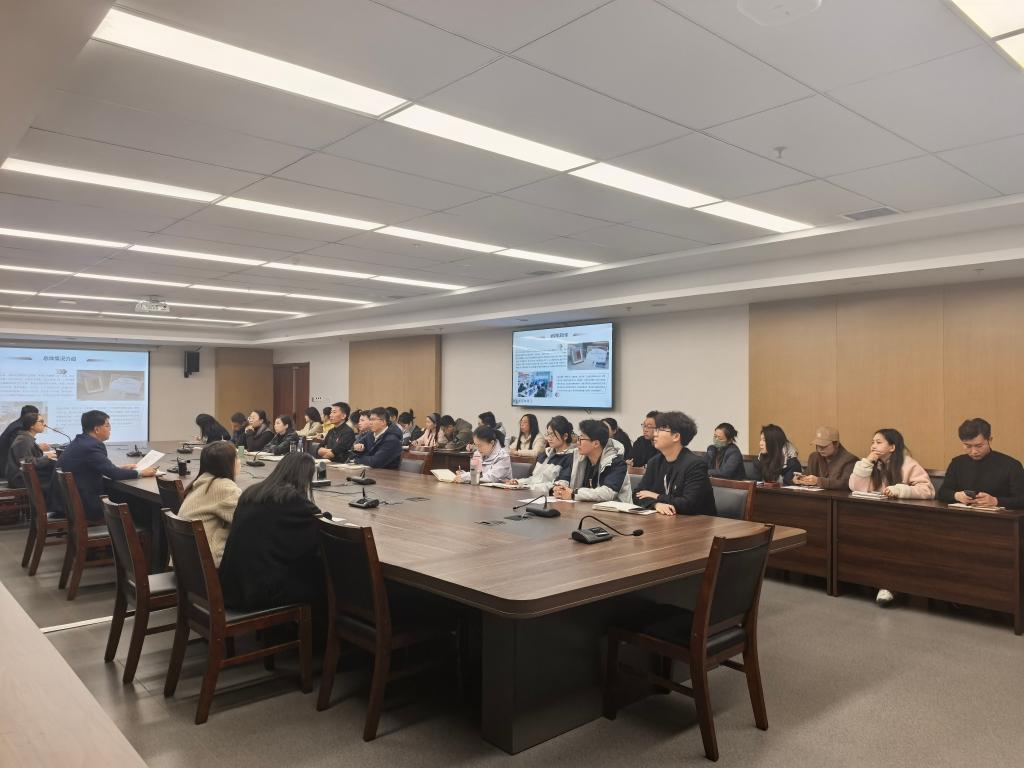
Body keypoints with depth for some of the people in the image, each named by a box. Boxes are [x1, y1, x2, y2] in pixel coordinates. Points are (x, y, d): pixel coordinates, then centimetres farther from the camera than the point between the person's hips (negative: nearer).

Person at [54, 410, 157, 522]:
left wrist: (120, 468, 13)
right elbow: (113, 474, -21)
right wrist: (141, 473, -11)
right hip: (84, 505, -9)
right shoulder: (92, 446, -20)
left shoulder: (80, 442, 8)